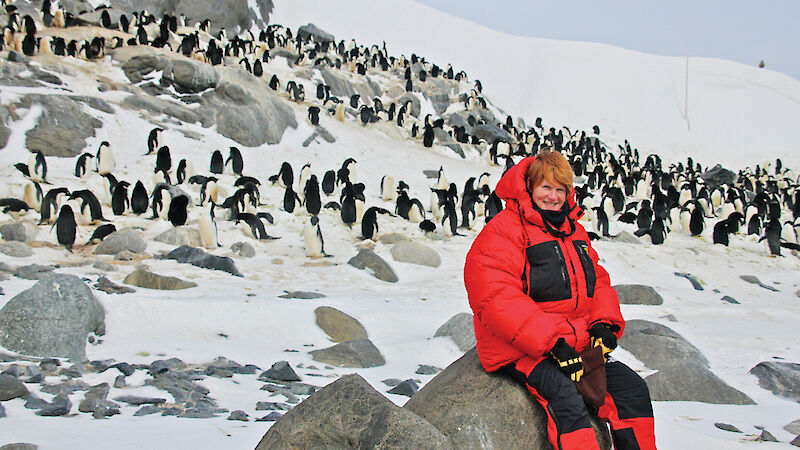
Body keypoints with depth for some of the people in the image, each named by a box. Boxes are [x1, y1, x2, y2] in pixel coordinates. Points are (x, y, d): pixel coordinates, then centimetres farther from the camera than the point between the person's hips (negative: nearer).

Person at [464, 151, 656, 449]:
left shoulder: (574, 230, 17)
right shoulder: (501, 232, -9)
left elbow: (597, 280, 24)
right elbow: (497, 299, -19)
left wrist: (603, 323, 1)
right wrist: (552, 343, -24)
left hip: (576, 345, 8)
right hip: (520, 351, -7)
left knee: (632, 386, -6)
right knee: (566, 401, -31)